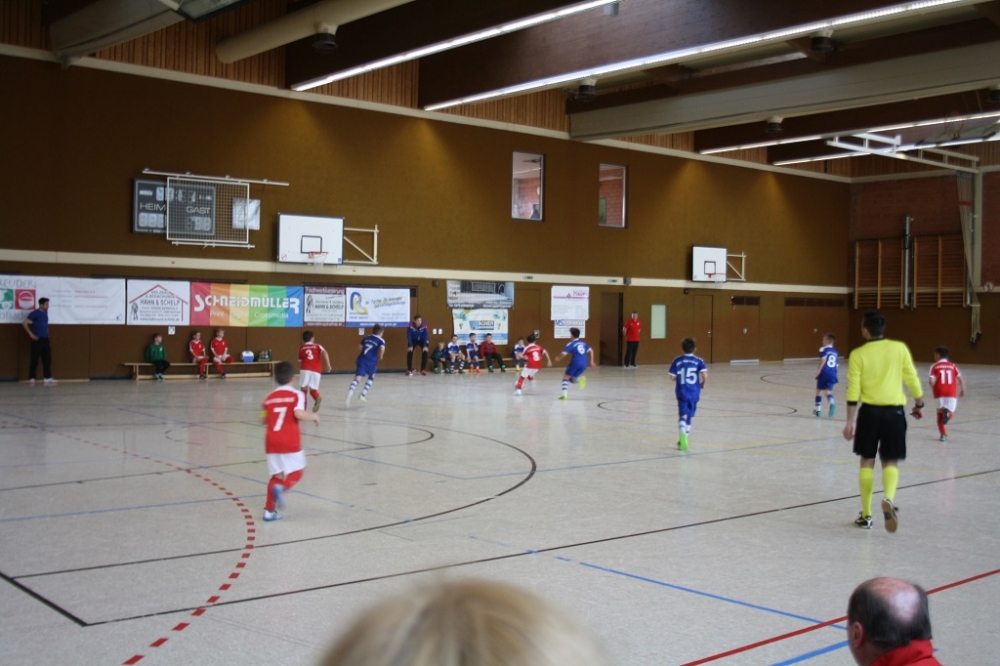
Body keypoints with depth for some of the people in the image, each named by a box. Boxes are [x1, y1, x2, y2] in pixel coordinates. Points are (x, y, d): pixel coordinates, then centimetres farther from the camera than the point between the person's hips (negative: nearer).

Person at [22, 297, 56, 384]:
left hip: (45, 339, 7)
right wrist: (31, 334, -15)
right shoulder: (35, 313, -10)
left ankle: (47, 378, 7)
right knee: (35, 360, -1)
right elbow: (24, 323, -14)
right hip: (37, 339, -7)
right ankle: (31, 379, 7)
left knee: (47, 359, 4)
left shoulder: (45, 312, 11)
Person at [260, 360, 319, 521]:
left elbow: (263, 420, 10)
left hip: (272, 442, 4)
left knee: (277, 475, 15)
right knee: (296, 472, 9)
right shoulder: (297, 395, -4)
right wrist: (314, 416, -3)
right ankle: (281, 488, -21)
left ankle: (269, 510, 10)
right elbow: (299, 414, -20)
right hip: (290, 442, -4)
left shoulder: (270, 397, 10)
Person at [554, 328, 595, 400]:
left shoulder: (571, 344, -1)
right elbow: (591, 351, 17)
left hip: (575, 363, -5)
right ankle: (580, 379, -19)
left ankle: (564, 394, -3)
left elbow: (564, 354, -7)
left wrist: (558, 358, 13)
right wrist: (591, 361, 22)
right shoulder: (583, 343, 18)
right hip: (584, 365, 5)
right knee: (571, 379, 16)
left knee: (566, 377, 13)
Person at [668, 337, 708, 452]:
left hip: (682, 392, -1)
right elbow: (705, 375, -16)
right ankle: (683, 440, 25)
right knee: (689, 415, 17)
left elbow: (672, 377, -3)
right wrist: (703, 384, 3)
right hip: (694, 392, 1)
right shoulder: (698, 361, -4)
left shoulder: (677, 361, -2)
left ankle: (683, 435, -34)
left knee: (683, 415, -6)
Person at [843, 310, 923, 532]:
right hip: (894, 412, 1)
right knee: (890, 462, 10)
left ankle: (866, 516, 15)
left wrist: (850, 422, -2)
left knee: (867, 462, 11)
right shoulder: (899, 348, 0)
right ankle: (888, 499, -20)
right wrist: (919, 404, 18)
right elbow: (912, 380, 2)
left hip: (870, 412, -1)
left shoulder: (858, 354, -4)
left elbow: (853, 391, -7)